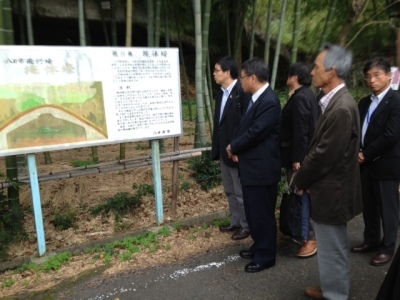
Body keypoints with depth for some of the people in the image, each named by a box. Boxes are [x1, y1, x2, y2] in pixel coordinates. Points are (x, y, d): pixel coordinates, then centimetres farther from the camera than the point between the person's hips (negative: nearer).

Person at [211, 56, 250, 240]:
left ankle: (246, 226, 23)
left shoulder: (242, 93, -18)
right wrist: (216, 148, 12)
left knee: (241, 193, 6)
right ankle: (235, 222, 34)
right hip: (224, 151, 9)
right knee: (230, 191, 19)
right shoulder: (221, 93, 8)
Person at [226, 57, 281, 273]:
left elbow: (255, 133, -23)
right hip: (252, 166, 10)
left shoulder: (269, 101, -20)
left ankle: (265, 256, 20)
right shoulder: (255, 98, 11)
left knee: (262, 213, 4)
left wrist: (233, 147, -8)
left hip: (262, 168, -10)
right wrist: (235, 147, -4)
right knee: (252, 211, 20)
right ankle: (259, 246, 38)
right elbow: (244, 127, 13)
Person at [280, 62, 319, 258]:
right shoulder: (307, 95, 12)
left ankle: (307, 238, 6)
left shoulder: (299, 98, -19)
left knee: (301, 195, -3)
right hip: (305, 154, 10)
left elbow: (300, 132, -23)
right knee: (303, 194, 18)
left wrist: (296, 159, -21)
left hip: (298, 155, -10)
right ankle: (303, 231, 32)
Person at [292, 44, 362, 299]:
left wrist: (300, 180, -9)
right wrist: (306, 173, 8)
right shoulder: (337, 101, 6)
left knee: (332, 251, 8)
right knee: (333, 248, 24)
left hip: (331, 193, -10)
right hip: (330, 189, 10)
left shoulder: (342, 108, -25)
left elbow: (325, 154, -24)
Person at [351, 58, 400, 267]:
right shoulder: (364, 102, 11)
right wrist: (358, 152, -5)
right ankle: (371, 240, 32)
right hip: (366, 163, 7)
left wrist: (366, 154, -14)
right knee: (368, 206, 16)